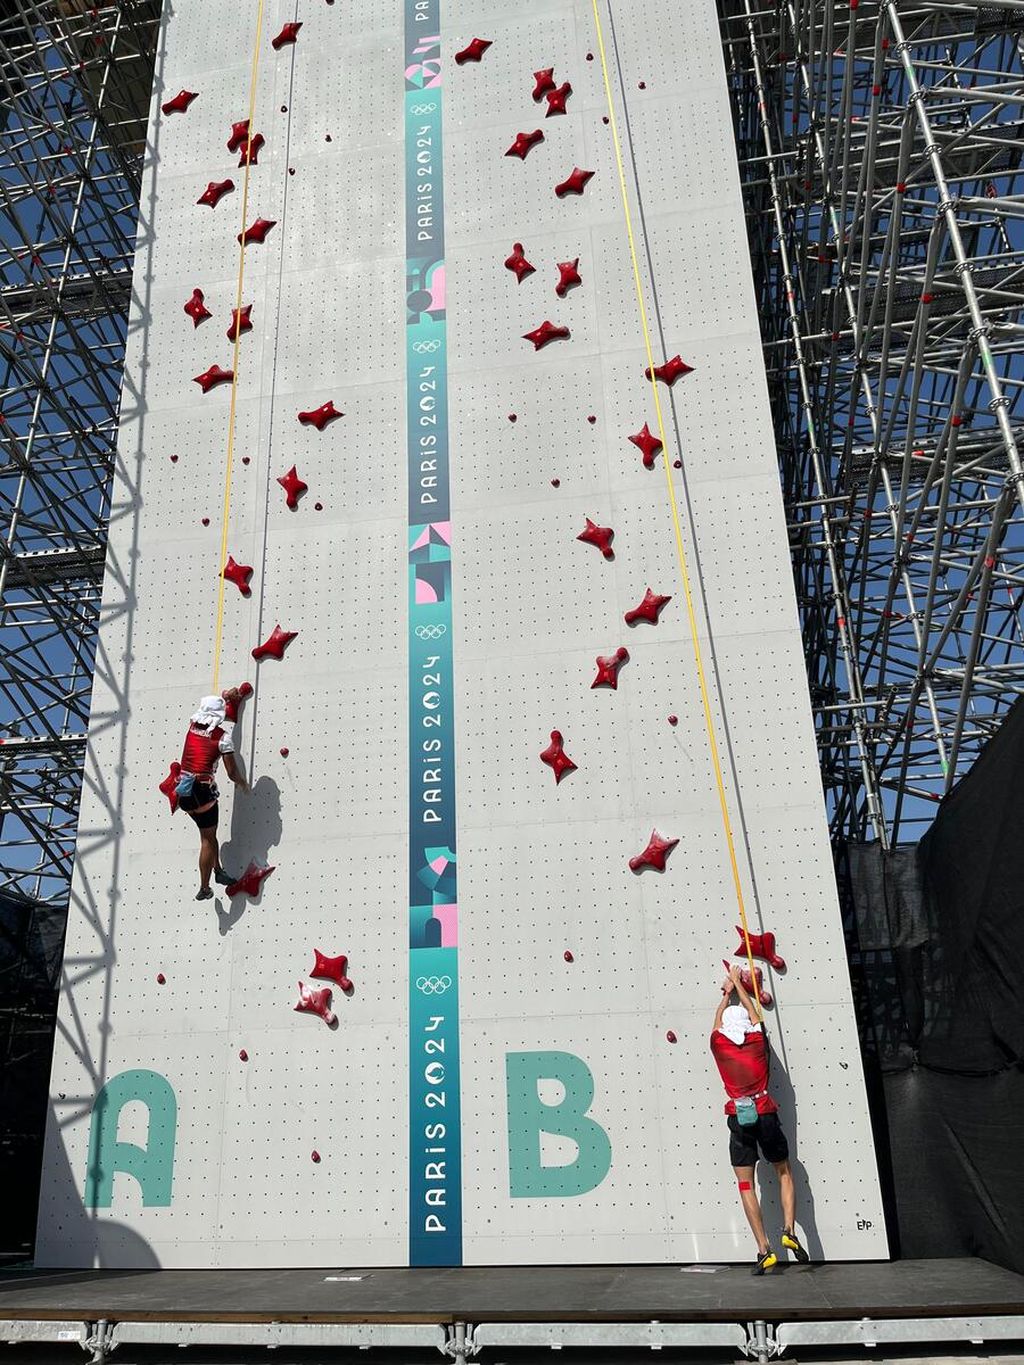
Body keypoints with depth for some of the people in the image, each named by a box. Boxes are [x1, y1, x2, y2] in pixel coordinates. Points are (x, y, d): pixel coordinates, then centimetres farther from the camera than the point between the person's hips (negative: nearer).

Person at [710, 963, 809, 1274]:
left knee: (746, 1184, 4)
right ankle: (790, 1231, 3)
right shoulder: (758, 1040, 2)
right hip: (766, 1116, 1)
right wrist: (737, 983, 34)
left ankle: (764, 1250, -1)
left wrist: (727, 992, 37)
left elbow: (718, 1018, 22)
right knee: (784, 1172, 19)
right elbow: (751, 1009, 20)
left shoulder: (718, 1044, 1)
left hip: (739, 1120, -1)